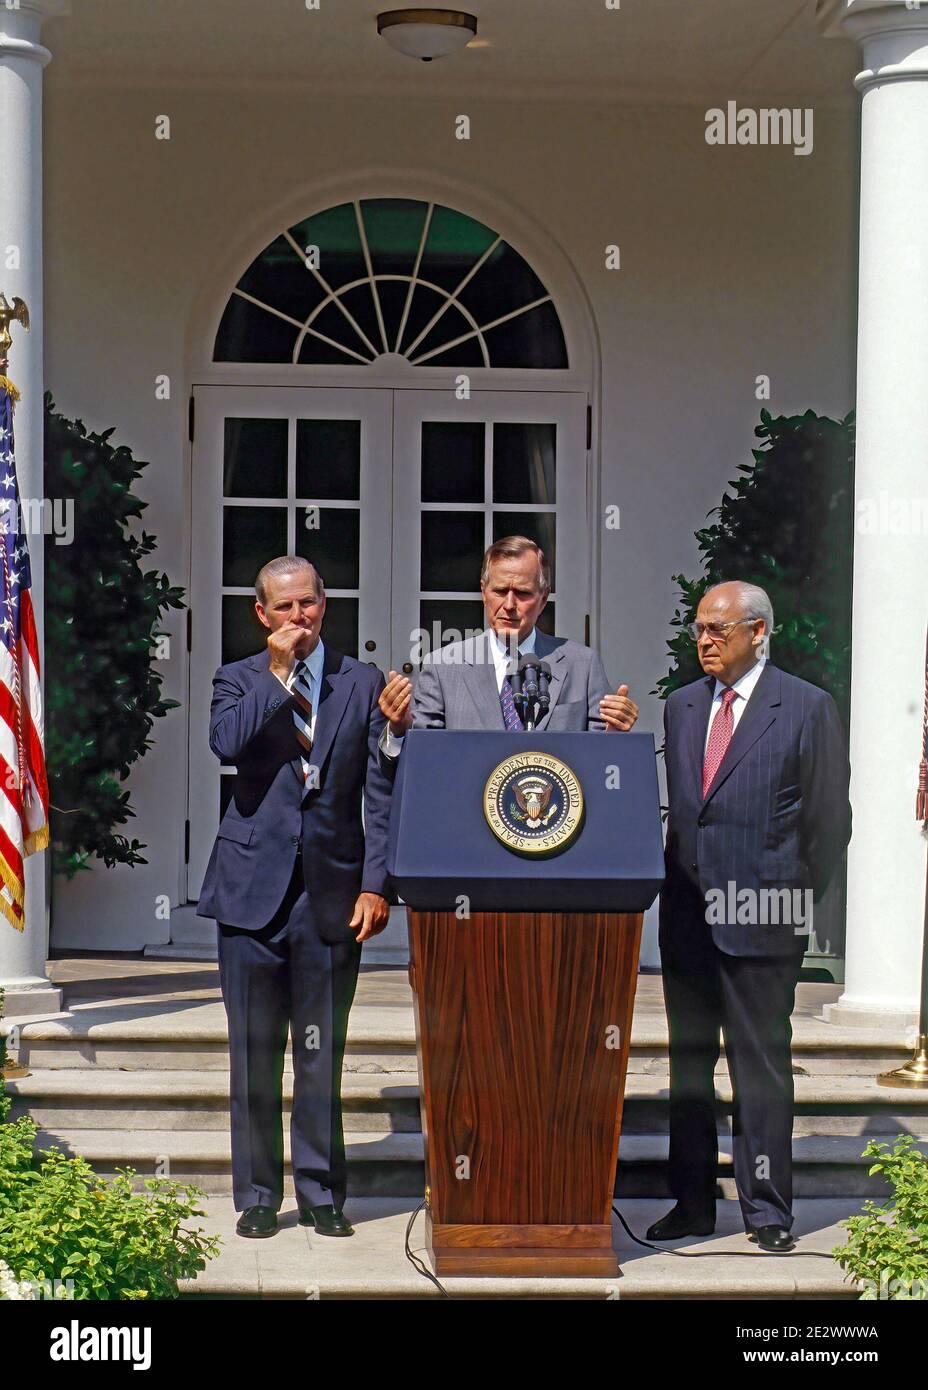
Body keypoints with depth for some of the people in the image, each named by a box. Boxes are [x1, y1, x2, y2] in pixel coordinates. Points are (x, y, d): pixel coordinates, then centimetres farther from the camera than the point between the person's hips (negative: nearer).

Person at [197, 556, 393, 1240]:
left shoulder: (362, 683, 8)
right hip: (254, 887, 0)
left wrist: (375, 883, -4)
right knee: (254, 1050, 4)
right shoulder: (239, 681, 7)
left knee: (322, 1053, 5)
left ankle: (321, 1193, 15)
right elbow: (226, 743, -15)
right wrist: (277, 674, -10)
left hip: (333, 890, 0)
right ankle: (257, 1195, 14)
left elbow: (382, 791, 4)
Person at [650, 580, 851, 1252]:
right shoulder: (682, 706, 12)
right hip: (687, 915, 5)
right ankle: (693, 1203, 18)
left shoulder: (808, 708, -3)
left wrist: (798, 902, -2)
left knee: (762, 1064, -1)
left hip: (760, 918, -5)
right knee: (689, 1060, 10)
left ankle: (767, 1209, 7)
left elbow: (830, 817, -1)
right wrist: (679, 886, 10)